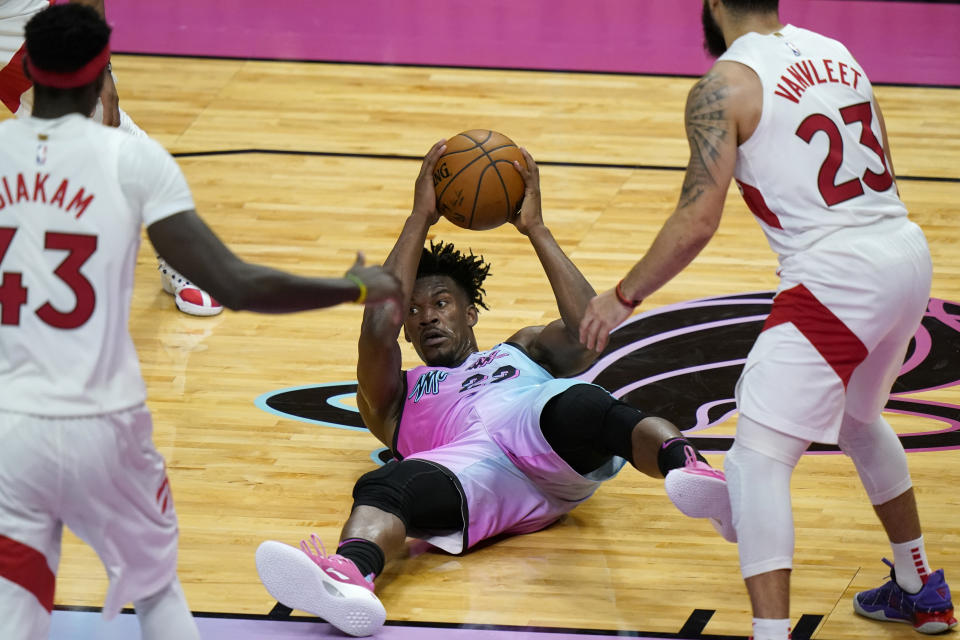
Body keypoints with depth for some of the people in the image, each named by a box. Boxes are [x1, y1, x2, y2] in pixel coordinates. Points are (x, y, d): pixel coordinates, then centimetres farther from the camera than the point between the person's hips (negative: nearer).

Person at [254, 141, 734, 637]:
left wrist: (535, 228, 19)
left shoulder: (524, 351, 41)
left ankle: (686, 468, -68)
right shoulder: (396, 396, 38)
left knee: (579, 405, -38)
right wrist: (420, 218, 18)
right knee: (384, 486, -35)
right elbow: (378, 330, 14)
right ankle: (349, 577, -69)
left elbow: (586, 331, 16)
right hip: (470, 462, 0)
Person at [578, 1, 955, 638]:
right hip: (907, 251, 8)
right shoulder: (835, 53, 15)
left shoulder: (724, 87, -7)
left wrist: (623, 297, 0)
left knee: (759, 458, -7)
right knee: (857, 418, 32)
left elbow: (698, 221, -11)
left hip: (835, 273, -8)